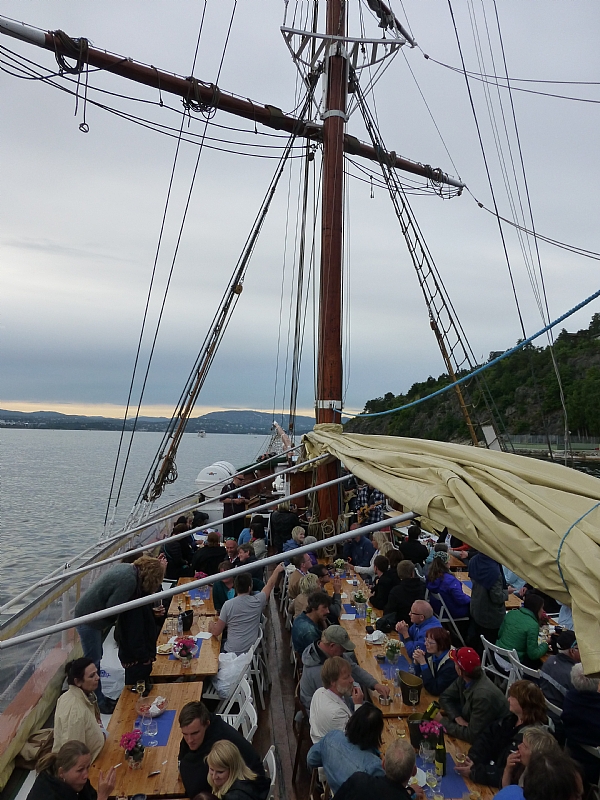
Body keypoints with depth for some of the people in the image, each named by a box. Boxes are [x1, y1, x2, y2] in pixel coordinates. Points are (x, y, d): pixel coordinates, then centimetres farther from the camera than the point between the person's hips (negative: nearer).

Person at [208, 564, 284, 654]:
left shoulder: (228, 605, -14)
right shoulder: (257, 601, -8)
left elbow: (216, 632, -7)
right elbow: (270, 584, 11)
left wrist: (211, 625, 15)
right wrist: (277, 570, 27)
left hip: (231, 652, -4)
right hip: (251, 652, 4)